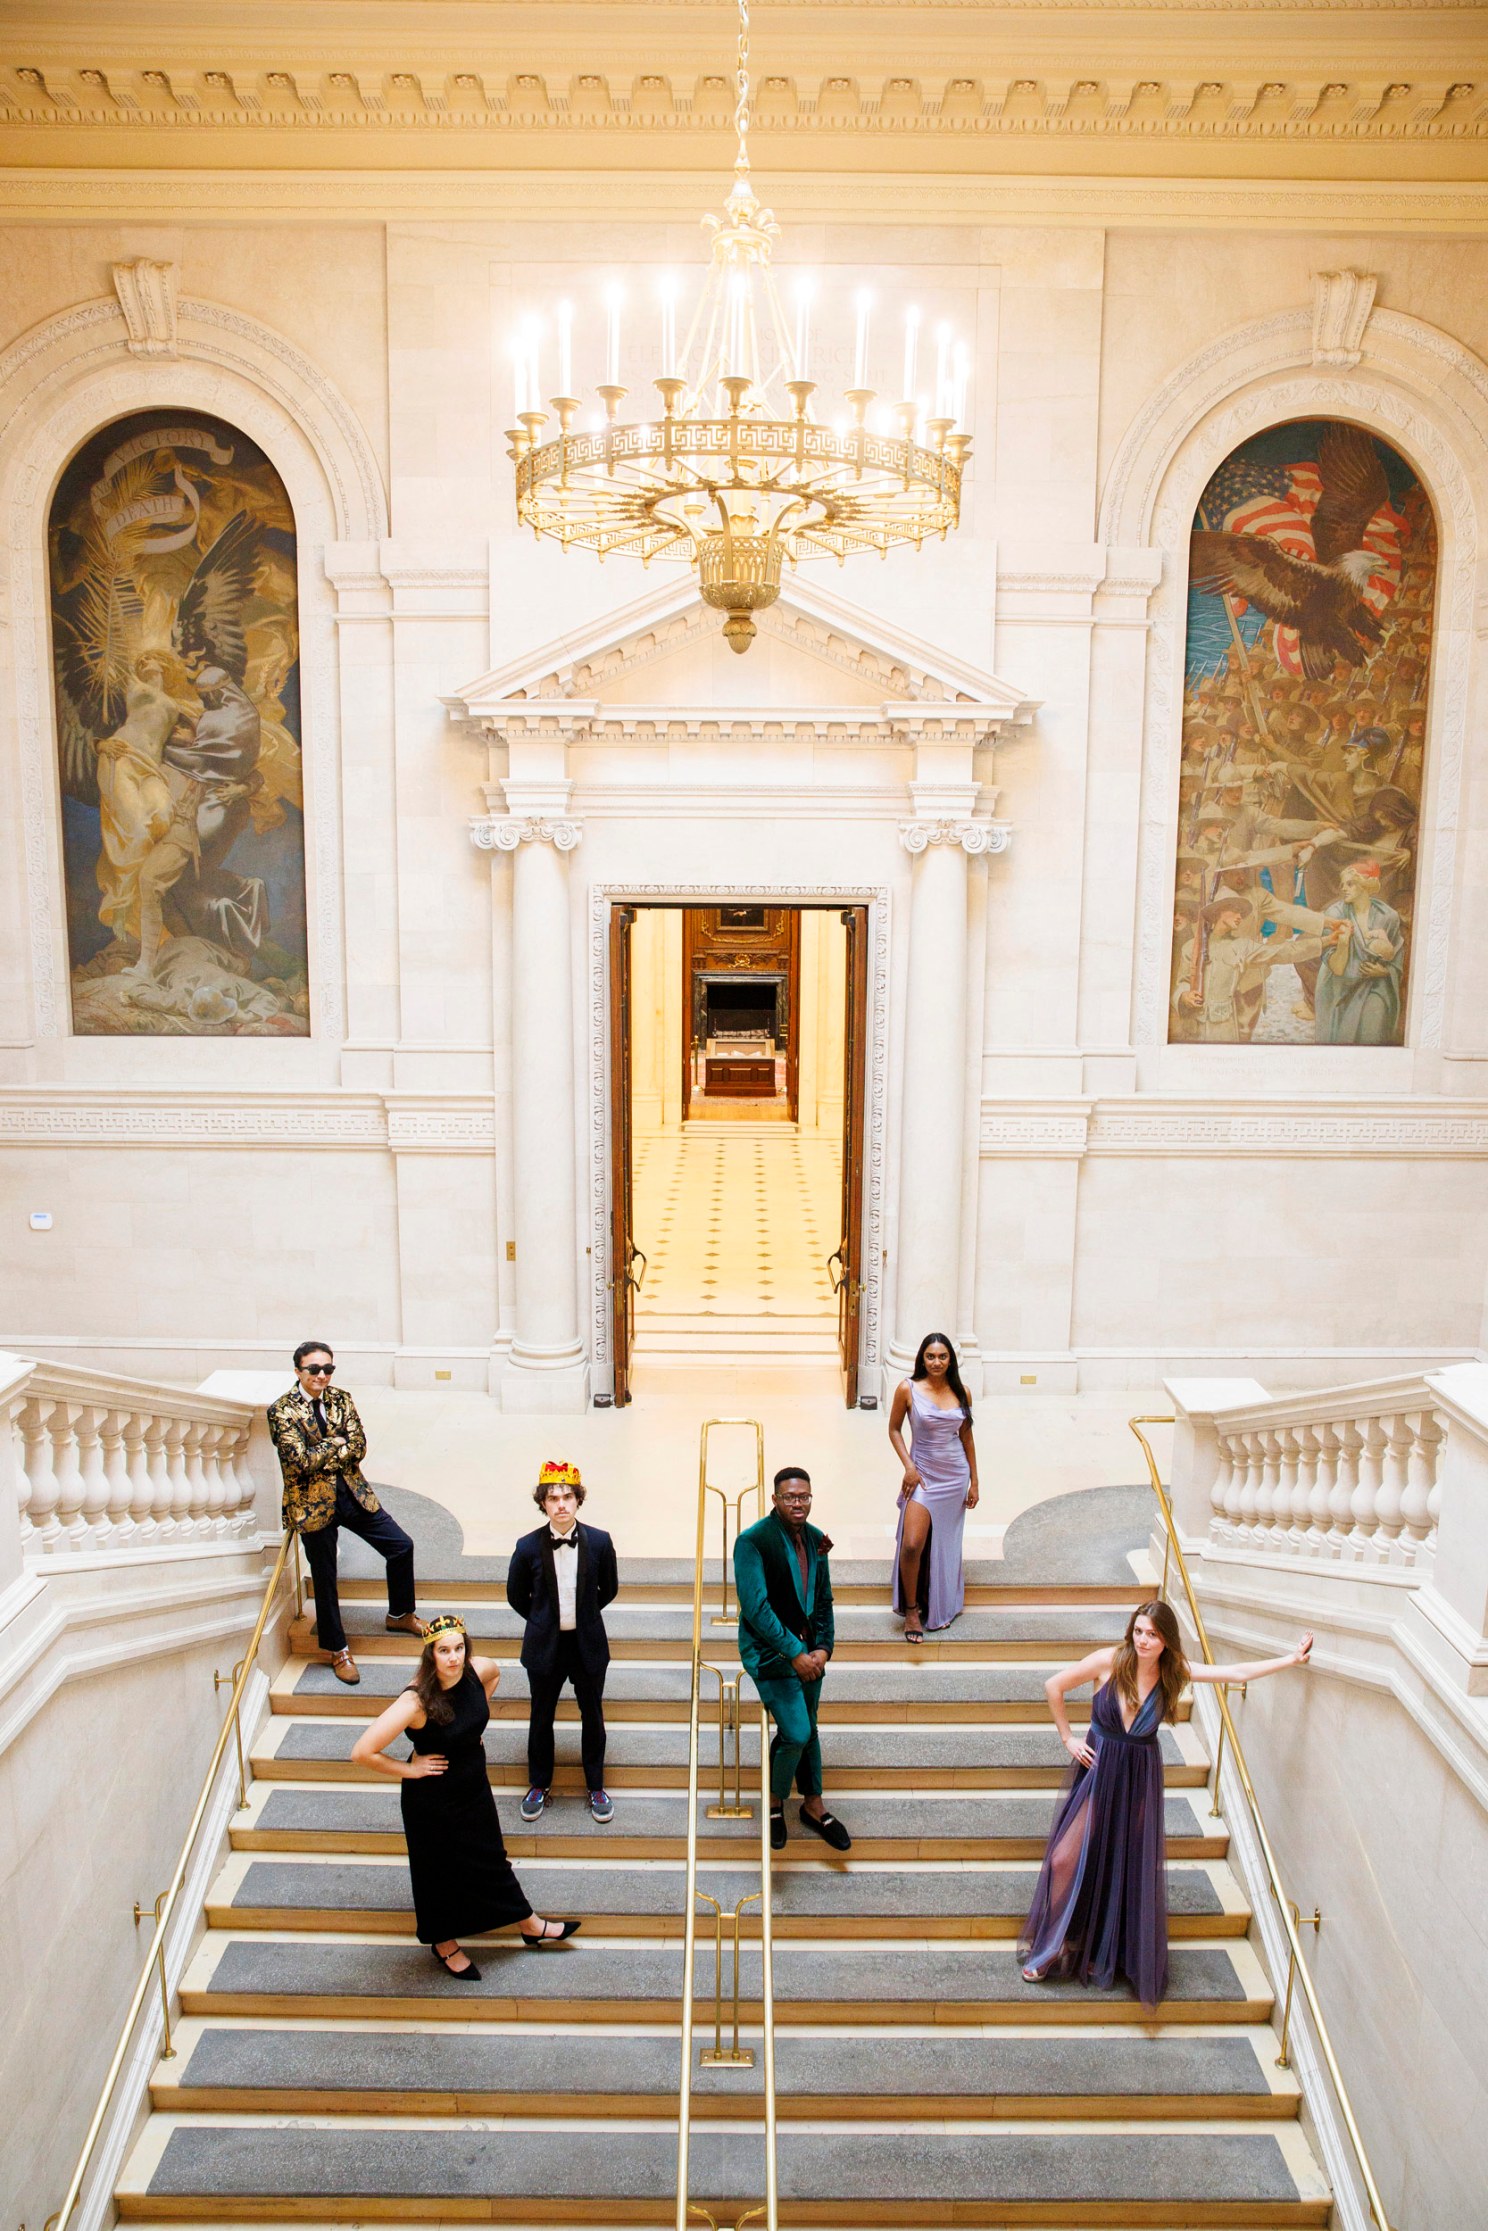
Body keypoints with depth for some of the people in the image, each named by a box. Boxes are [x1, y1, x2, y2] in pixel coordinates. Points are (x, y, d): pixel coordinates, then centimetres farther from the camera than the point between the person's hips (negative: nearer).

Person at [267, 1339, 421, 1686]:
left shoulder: (341, 1399, 4)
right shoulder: (282, 1410, -12)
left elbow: (358, 1446, -4)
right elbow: (300, 1461, -20)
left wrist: (322, 1458, -17)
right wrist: (338, 1442, -11)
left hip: (353, 1493, 5)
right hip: (314, 1503, -5)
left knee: (401, 1546, 7)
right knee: (325, 1579, 7)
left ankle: (400, 1615, 30)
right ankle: (338, 1651, 24)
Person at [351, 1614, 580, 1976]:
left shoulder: (478, 1671, -17)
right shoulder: (416, 1701, -34)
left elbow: (495, 1673, 11)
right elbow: (362, 1752, -34)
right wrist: (408, 1769, -21)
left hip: (474, 1788, 6)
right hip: (433, 1799, -5)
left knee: (491, 1859, 24)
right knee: (441, 1871, 16)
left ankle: (531, 1926, 42)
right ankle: (445, 1945, 41)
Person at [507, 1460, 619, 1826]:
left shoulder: (599, 1542, -12)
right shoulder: (528, 1546, -13)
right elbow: (516, 1596, 4)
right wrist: (544, 1621, 9)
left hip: (588, 1645, 0)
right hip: (545, 1645, 0)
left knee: (592, 1716, 13)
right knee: (541, 1717, 14)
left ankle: (596, 1786, 32)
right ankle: (539, 1785, 35)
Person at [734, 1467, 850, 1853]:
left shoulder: (815, 1539, 4)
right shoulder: (753, 1541, -17)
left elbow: (823, 1599, 11)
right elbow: (755, 1607, -20)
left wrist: (823, 1647, -2)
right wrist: (794, 1653, -20)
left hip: (808, 1650, 6)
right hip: (770, 1651, -6)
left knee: (807, 1730, 16)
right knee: (795, 1733, -11)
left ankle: (813, 1806, 33)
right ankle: (775, 1802, 14)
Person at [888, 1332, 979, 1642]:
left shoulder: (961, 1393, 0)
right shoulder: (908, 1389, -9)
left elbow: (967, 1437, 9)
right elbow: (894, 1429, 1)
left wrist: (974, 1481, 9)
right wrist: (908, 1466, -10)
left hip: (955, 1477, 3)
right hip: (923, 1474, -3)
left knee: (945, 1544, 13)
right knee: (912, 1545, -15)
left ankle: (941, 1607, 32)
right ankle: (911, 1609, 5)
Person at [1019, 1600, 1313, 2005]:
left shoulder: (1175, 1671, -7)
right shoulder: (1110, 1661, -14)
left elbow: (1238, 1672, -9)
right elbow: (1053, 1686, -6)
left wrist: (1292, 1659, -13)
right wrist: (1067, 1738, -3)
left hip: (1140, 1777, 2)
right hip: (1097, 1769, -2)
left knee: (1134, 1866, 7)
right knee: (1071, 1858, 0)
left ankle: (1122, 1955, 25)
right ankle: (1050, 1951, 18)